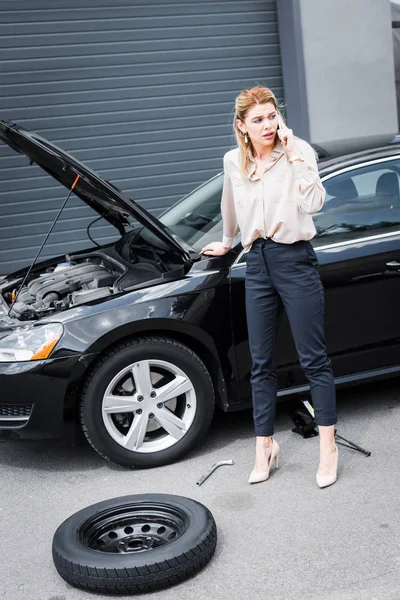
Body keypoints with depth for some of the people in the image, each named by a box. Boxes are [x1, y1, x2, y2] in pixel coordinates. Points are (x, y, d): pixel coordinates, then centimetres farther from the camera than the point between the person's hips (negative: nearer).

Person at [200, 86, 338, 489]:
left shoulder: (298, 150, -5)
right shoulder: (233, 162, 8)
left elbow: (313, 203, -18)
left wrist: (293, 153, -18)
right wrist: (226, 243, 37)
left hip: (295, 260, -4)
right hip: (257, 263, 5)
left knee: (313, 358, 1)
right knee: (261, 363, 9)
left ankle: (328, 449, 10)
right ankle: (264, 447, 21)